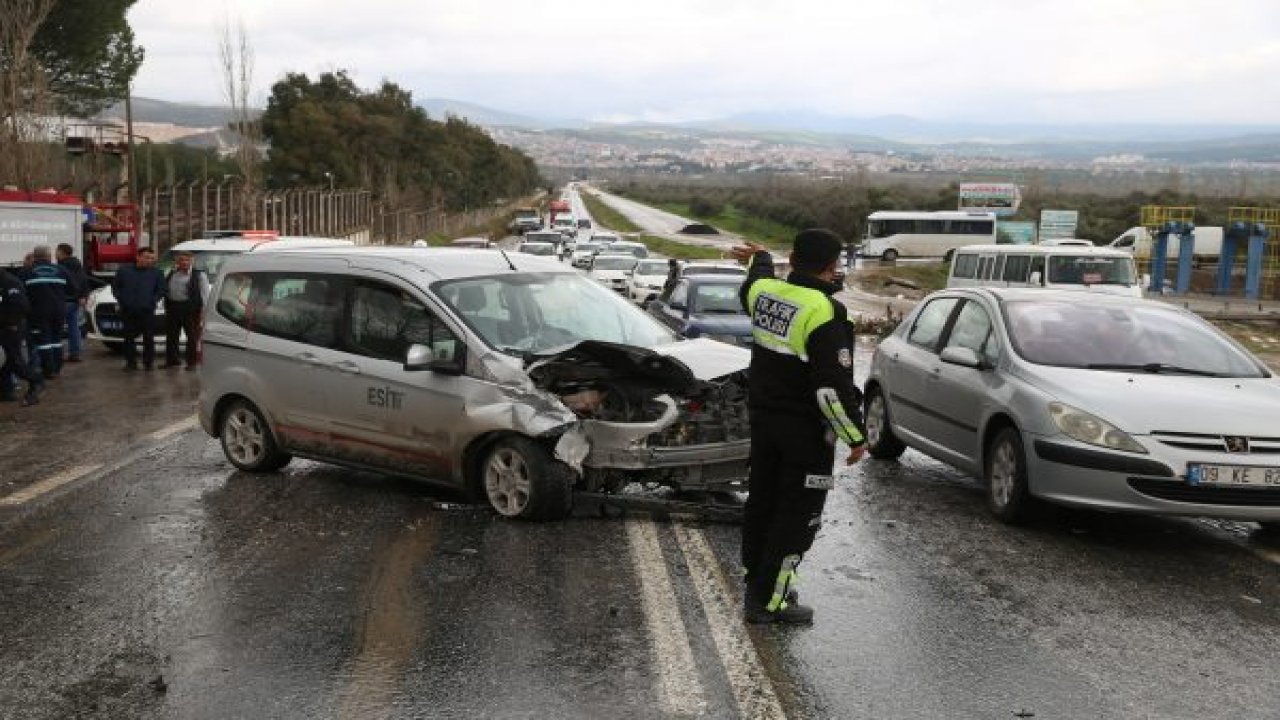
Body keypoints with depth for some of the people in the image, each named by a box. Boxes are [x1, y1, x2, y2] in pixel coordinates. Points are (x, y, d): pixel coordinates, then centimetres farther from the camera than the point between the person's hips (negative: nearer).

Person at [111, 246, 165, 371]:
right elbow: (115, 286, 13)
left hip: (147, 311, -1)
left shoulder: (156, 272, 4)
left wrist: (153, 301, -4)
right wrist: (121, 299, 2)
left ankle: (149, 361, 8)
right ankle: (131, 362, 13)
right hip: (128, 311, 1)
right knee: (129, 337, 5)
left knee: (149, 337, -1)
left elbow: (161, 289, 7)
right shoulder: (124, 270, 7)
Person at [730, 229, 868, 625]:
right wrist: (856, 436, -14)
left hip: (763, 417, 8)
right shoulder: (824, 313, -23)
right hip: (806, 429, -8)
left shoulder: (764, 290, 0)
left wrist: (760, 258, 49)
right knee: (797, 515, 2)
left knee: (762, 502, 19)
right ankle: (768, 600, 6)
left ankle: (757, 583, 32)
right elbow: (833, 387, -25)